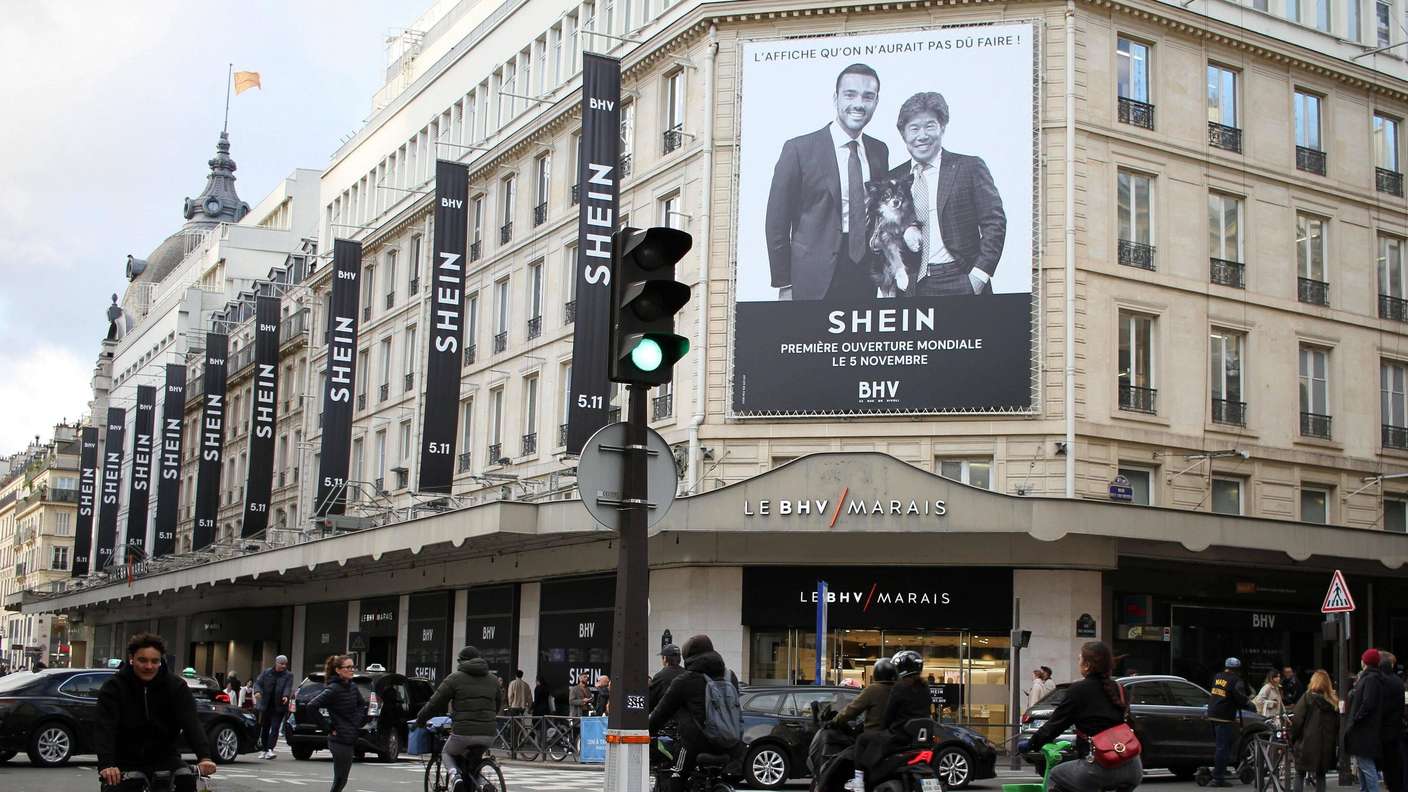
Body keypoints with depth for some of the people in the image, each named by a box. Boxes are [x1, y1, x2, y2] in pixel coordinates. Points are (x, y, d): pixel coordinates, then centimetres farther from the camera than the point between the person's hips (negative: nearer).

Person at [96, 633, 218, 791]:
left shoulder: (176, 687, -6)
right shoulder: (114, 687, -10)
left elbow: (191, 723, -18)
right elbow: (105, 728, -22)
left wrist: (204, 757, -36)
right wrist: (106, 764, -41)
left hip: (165, 759, 0)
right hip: (127, 761, 0)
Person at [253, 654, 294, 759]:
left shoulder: (288, 675, 2)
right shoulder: (266, 672, 6)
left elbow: (288, 687, -10)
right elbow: (258, 683, 2)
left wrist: (286, 696, -31)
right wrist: (257, 691, -20)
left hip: (279, 707, -2)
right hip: (265, 706, 2)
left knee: (275, 728, -10)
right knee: (264, 729, 9)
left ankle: (270, 749, -14)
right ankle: (263, 750, 19)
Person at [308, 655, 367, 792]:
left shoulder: (352, 687, 7)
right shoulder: (333, 689, -15)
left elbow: (362, 705, 24)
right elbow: (311, 706, -22)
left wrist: (358, 722, 8)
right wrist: (329, 726, -16)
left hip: (350, 740, 8)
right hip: (339, 740, -7)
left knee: (341, 780, 13)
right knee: (340, 780, -3)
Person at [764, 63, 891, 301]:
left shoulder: (880, 151, 11)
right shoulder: (799, 149, -4)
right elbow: (777, 222, -3)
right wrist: (784, 285, -5)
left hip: (866, 281, 4)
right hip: (815, 282, -4)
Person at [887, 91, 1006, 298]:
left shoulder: (970, 168, 3)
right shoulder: (893, 179, 13)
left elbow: (994, 223, -1)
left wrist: (980, 275, -9)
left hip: (960, 284, -2)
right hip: (911, 287, 2)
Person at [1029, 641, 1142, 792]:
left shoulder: (1078, 690, -1)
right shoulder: (1118, 689, 14)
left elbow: (1055, 723, 2)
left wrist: (1032, 744, 17)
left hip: (1101, 768, -5)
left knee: (1054, 777, 20)